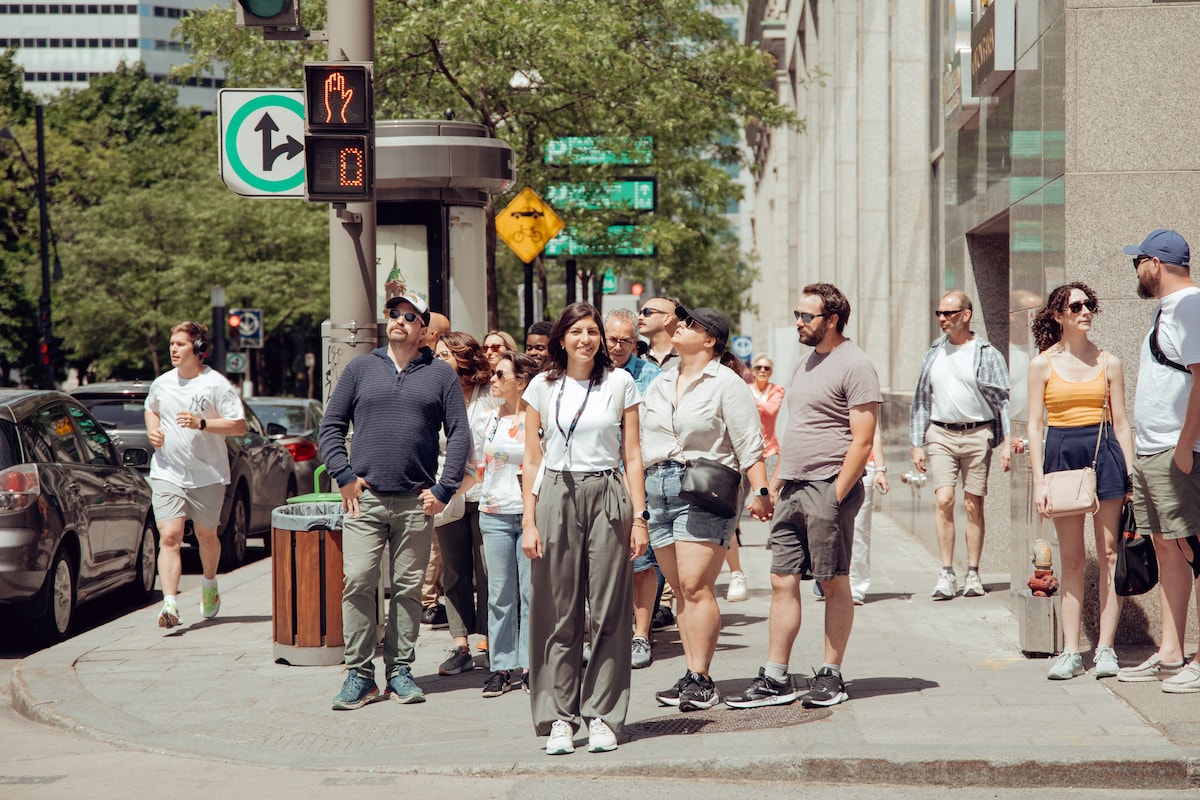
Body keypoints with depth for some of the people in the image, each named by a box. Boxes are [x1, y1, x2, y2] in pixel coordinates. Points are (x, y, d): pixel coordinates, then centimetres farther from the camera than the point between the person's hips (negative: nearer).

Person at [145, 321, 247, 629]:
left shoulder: (216, 384, -8)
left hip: (207, 475, -2)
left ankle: (209, 587, 42)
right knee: (169, 537, -13)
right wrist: (152, 430, 5)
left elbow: (239, 426, -10)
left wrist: (201, 423, -21)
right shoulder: (161, 383, 6)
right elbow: (151, 409, 27)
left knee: (206, 535, 14)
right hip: (167, 474, 2)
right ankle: (170, 603, -20)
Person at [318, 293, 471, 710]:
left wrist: (444, 489, -4)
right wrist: (345, 477, -3)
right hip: (364, 499, 0)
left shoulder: (441, 374, 7)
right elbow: (330, 427, 10)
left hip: (416, 502, 0)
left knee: (408, 588, 4)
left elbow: (460, 435, 5)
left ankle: (400, 670, 12)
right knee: (358, 582, -8)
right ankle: (359, 673, -2)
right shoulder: (360, 369, 10)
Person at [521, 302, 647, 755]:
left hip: (608, 496, 0)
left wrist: (639, 516, -1)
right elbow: (531, 459, 8)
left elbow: (632, 454, 6)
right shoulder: (542, 387, 7)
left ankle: (603, 716, 6)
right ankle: (559, 718, 6)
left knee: (608, 611, -1)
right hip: (556, 496, 0)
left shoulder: (620, 383, 7)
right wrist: (529, 520, 0)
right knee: (559, 613, 0)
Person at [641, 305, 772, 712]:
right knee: (681, 589, 6)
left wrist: (760, 491, -16)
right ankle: (691, 677, 9)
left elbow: (750, 445, -7)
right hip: (656, 490, 6)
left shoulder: (726, 384, -1)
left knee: (696, 586, -12)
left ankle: (700, 680, -9)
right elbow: (639, 440, 21)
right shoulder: (659, 384, 18)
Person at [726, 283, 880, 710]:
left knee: (834, 583, 1)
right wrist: (774, 483, 17)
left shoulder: (854, 366, -10)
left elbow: (862, 441, -14)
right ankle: (774, 680, 8)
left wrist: (836, 496, -18)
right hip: (792, 490, 8)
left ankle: (831, 676, 9)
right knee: (783, 582, 5)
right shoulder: (804, 364, 17)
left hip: (829, 487, -8)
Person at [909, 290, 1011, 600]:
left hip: (977, 434, -2)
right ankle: (946, 574, -6)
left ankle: (973, 574, 9)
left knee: (973, 505, 1)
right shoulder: (934, 353, 11)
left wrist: (1007, 442, -9)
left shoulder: (987, 354, 0)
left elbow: (1005, 400, 0)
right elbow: (921, 399, 16)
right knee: (944, 501, -9)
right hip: (940, 434, 2)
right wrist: (917, 443, 10)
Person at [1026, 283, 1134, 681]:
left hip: (1104, 453, 1)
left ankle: (1105, 648, 5)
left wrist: (1130, 474, 2)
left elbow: (1120, 423, 8)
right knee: (1071, 558, 3)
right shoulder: (1042, 364, 3)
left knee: (1109, 553, 0)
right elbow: (1035, 425, 3)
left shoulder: (1108, 363, 6)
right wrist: (1039, 480, -4)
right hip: (1062, 454, 0)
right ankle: (1070, 651, 7)